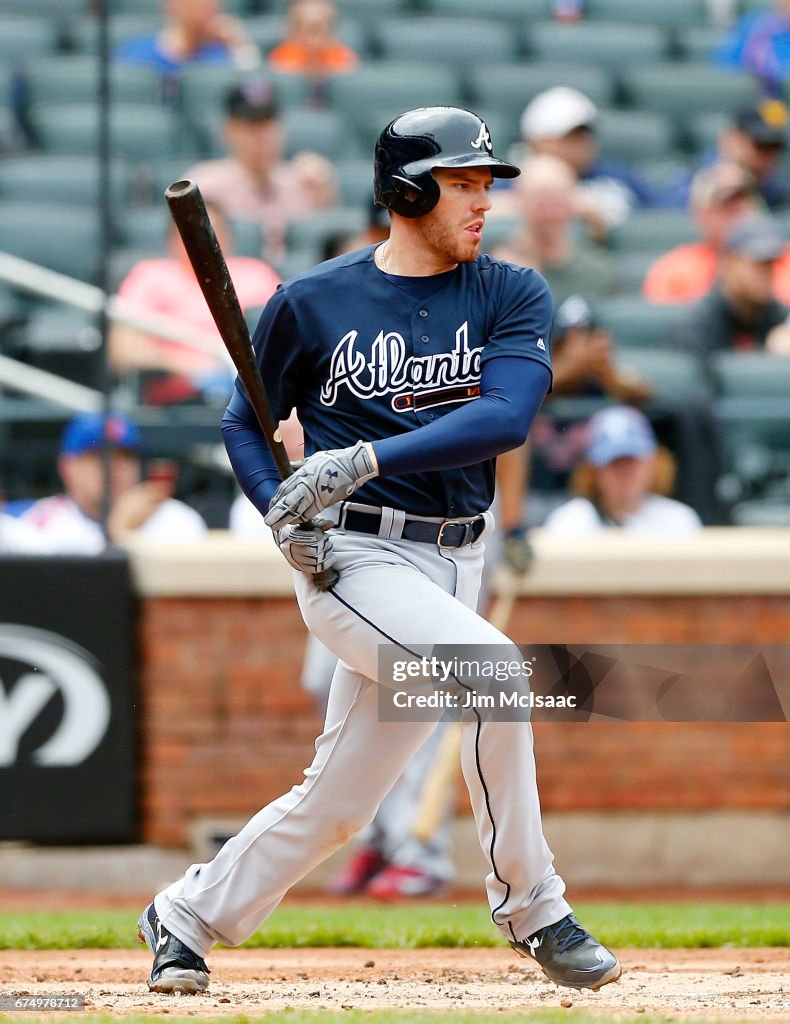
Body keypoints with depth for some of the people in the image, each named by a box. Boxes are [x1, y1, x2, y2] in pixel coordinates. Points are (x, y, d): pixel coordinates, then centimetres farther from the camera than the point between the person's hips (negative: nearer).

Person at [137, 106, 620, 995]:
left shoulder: (512, 297, 3)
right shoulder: (313, 304, 0)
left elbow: (506, 418, -14)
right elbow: (245, 423, 11)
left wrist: (364, 459, -24)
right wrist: (281, 513, -9)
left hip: (451, 566, 4)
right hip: (354, 559, -4)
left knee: (336, 802, 7)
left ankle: (187, 916, 28)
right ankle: (530, 906, -15)